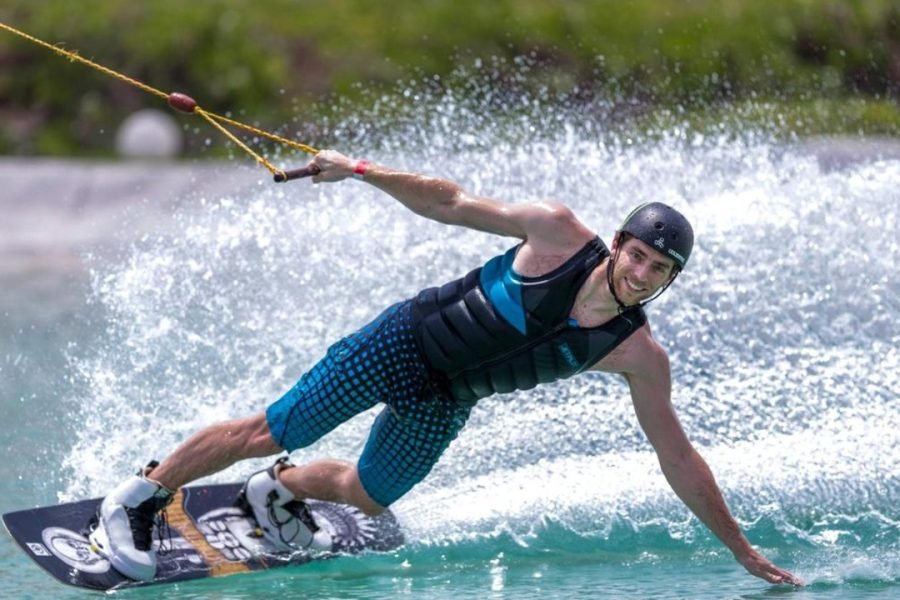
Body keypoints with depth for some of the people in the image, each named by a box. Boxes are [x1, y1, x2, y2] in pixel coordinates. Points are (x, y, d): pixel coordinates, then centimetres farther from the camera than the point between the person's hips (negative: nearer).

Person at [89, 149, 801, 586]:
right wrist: (358, 170, -16)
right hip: (406, 339, -4)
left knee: (366, 496, 13)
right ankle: (138, 499, 14)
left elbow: (679, 458, -9)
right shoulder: (559, 232, -23)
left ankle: (280, 491, 45)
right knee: (269, 433, -3)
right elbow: (452, 203, -12)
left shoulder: (639, 357, -15)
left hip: (443, 403, 4)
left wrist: (744, 550, -10)